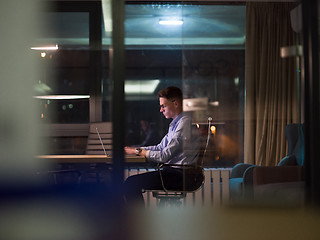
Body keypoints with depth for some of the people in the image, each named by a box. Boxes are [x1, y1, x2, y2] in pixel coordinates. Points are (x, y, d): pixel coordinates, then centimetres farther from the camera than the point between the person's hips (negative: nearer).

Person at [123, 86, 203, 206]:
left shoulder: (185, 123, -14)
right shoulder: (174, 124, 18)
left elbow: (164, 156, -17)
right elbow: (160, 147, 25)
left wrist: (139, 152, -5)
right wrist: (134, 149, 15)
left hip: (182, 175, -10)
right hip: (174, 171, 10)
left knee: (131, 184, -16)